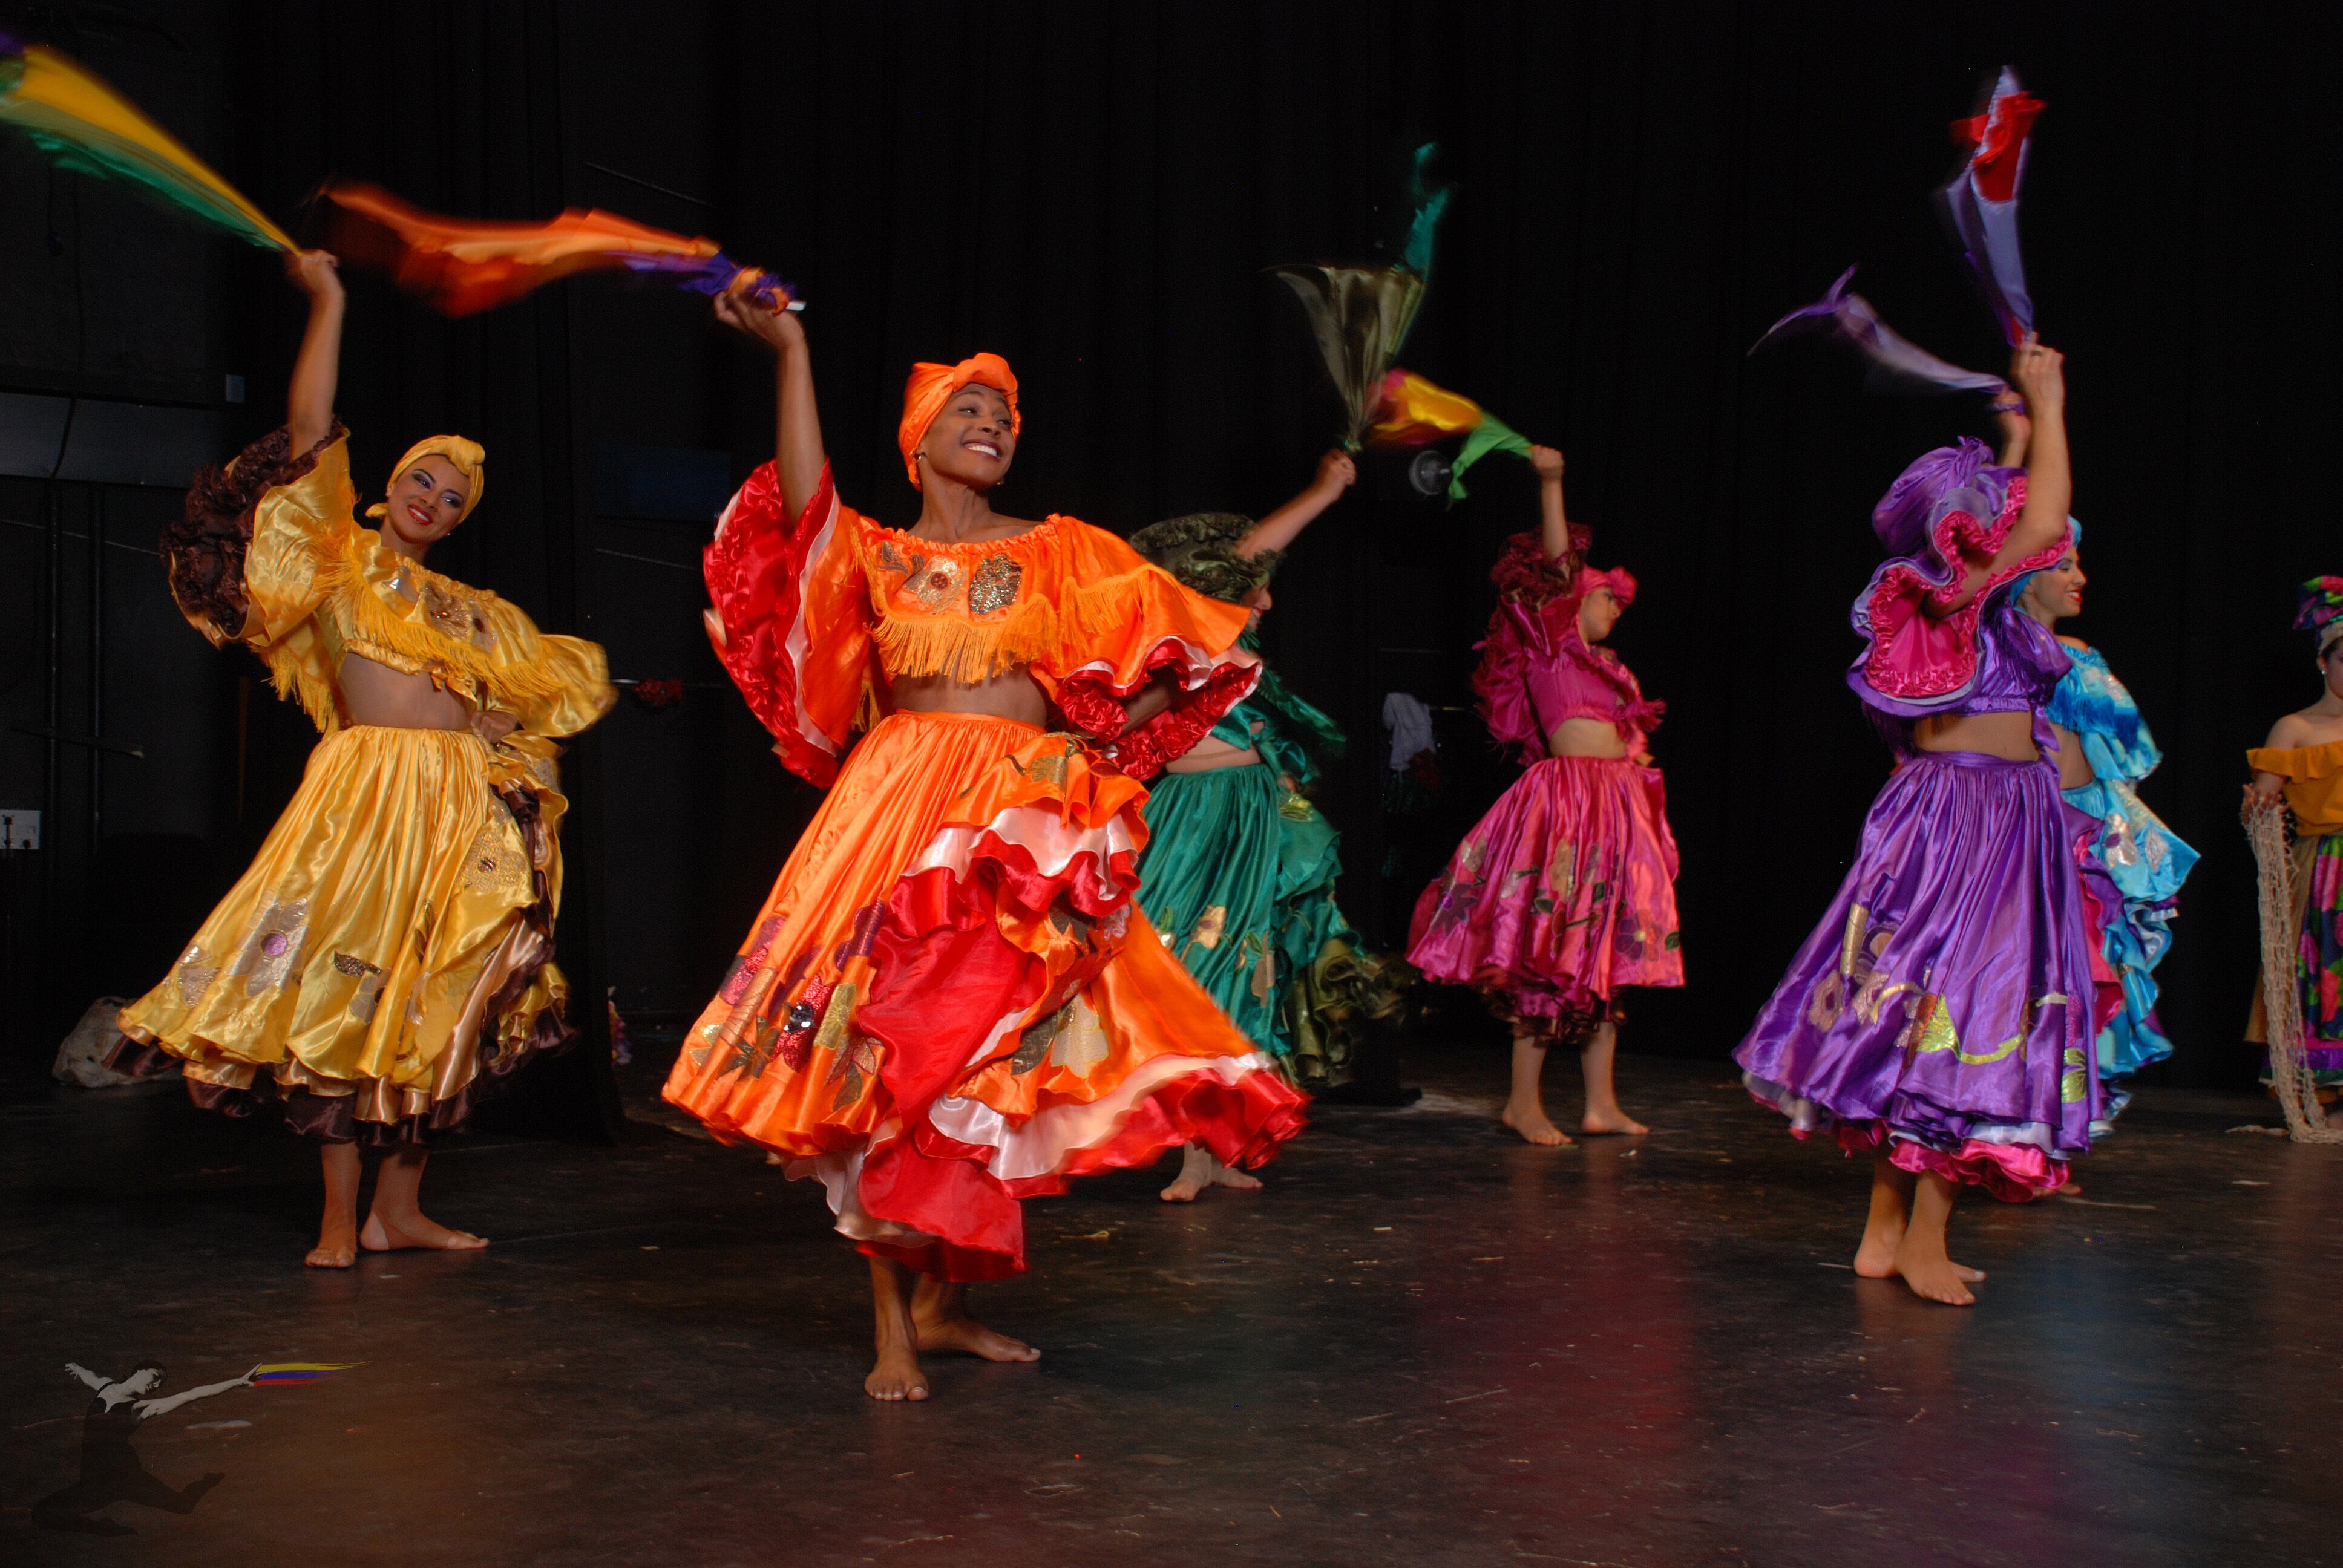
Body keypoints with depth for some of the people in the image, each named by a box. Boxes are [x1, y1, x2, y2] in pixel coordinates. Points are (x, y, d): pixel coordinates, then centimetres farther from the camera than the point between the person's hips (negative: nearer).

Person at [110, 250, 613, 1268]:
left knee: (437, 1007, 5)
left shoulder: (472, 610, 21)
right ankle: (338, 1221, -1)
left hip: (465, 806, 5)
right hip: (366, 792, -5)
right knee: (347, 992, -6)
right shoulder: (339, 560, 7)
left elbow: (548, 674, 33)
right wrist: (328, 304, 0)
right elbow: (309, 430, -1)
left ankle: (398, 1210, 13)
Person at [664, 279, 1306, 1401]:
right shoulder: (870, 555, 9)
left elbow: (1168, 660, 7)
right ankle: (893, 1327, -1)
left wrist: (1092, 743, -7)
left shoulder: (1058, 552, 13)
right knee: (889, 1058, -8)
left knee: (987, 1063, 4)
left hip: (1030, 825, 2)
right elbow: (804, 504, -12)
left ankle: (939, 1301, 17)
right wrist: (791, 355, -17)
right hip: (905, 812, -2)